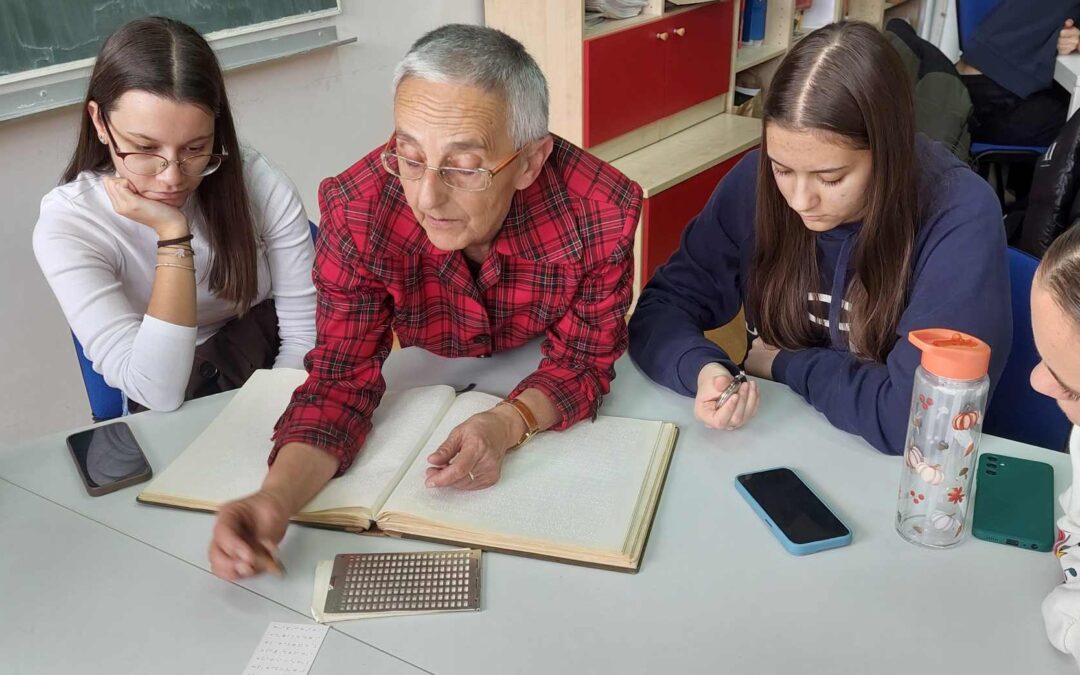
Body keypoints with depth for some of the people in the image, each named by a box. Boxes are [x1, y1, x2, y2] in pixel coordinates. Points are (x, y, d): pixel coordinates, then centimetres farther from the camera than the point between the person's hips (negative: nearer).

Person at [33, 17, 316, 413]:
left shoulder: (260, 185, -13)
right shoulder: (66, 227, -16)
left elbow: (306, 333, -9)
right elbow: (158, 394, -24)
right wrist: (173, 235, -27)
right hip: (173, 426, -1)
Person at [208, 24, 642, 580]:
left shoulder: (602, 212, -30)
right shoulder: (356, 210, -27)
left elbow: (583, 360, -17)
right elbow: (342, 377, -21)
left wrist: (507, 424, -38)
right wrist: (277, 497, -40)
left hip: (551, 415, 0)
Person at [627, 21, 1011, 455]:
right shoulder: (757, 181, -9)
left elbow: (917, 415, -22)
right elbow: (660, 310, -5)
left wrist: (786, 364, -12)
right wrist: (702, 370, -22)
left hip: (891, 473, -2)